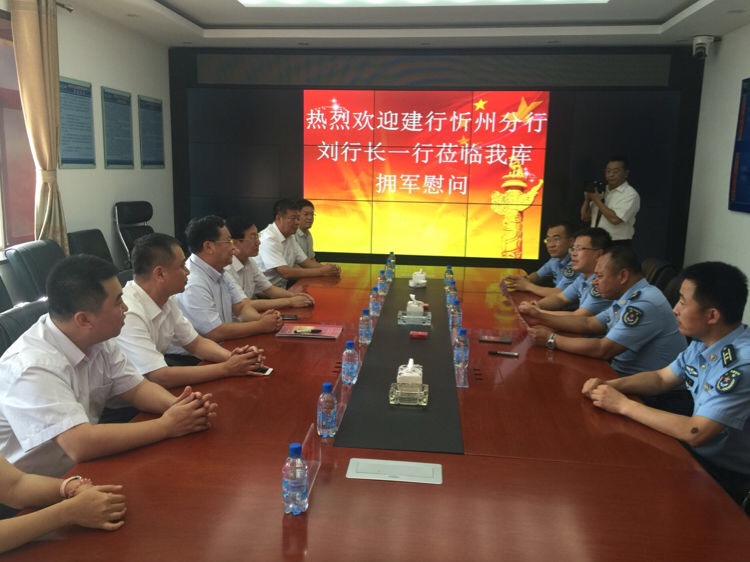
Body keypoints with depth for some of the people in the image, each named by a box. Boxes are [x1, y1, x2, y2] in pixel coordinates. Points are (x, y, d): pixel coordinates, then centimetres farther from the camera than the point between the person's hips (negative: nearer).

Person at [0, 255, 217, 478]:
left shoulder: (96, 339, -5)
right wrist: (166, 426, -28)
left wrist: (177, 405, -19)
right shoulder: (31, 367, -29)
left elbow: (137, 388, 2)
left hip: (83, 469, 7)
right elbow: (80, 445, -36)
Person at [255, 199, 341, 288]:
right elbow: (285, 273, -25)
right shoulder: (268, 239, -18)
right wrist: (321, 271, -22)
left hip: (281, 289, 8)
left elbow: (305, 262, 12)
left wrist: (325, 267, -8)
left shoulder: (290, 237, 10)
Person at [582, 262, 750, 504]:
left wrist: (624, 405, -25)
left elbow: (695, 433, -33)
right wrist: (611, 385, -8)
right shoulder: (704, 342, -2)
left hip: (729, 476, -7)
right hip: (701, 453, 7)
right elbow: (660, 379, 10)